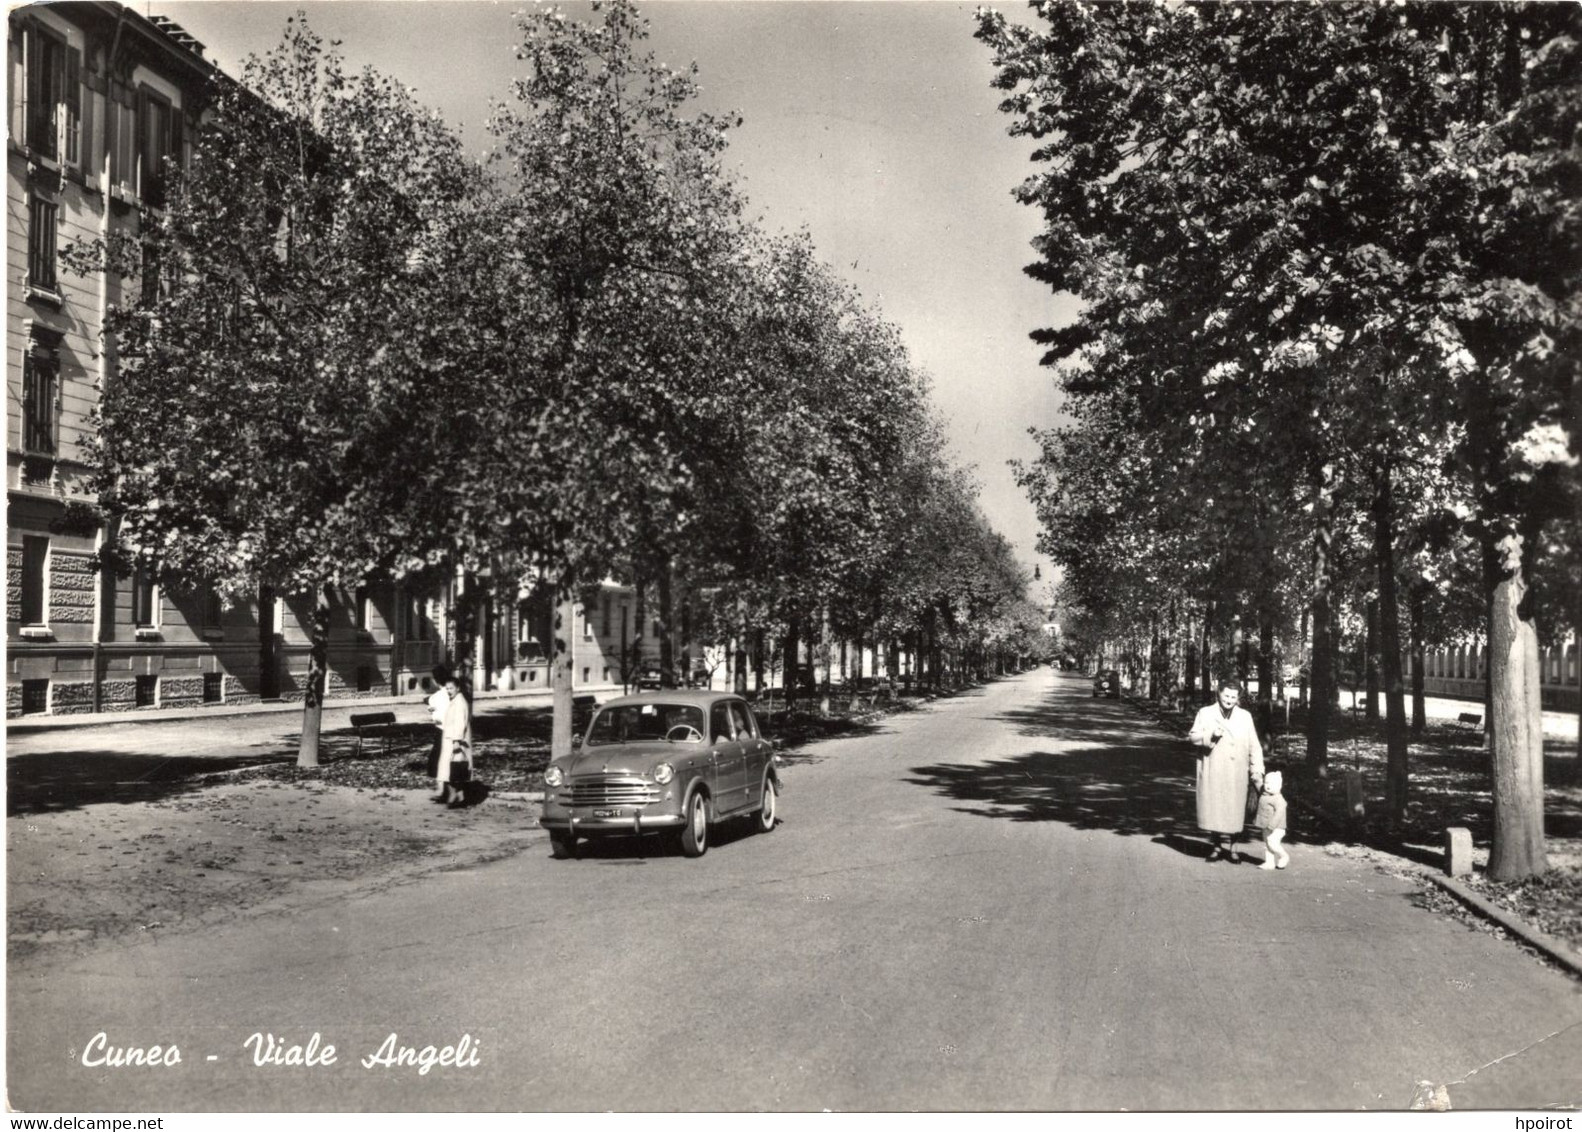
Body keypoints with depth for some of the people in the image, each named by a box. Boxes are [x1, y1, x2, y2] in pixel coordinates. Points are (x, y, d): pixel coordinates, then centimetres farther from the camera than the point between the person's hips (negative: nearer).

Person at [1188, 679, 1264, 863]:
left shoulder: (1245, 717, 9)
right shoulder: (1206, 713, 6)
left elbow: (1254, 746, 7)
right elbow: (1193, 737, 1)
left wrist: (1257, 771, -2)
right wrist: (1211, 735, -17)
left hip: (1236, 774, 1)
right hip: (1212, 773, -1)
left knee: (1234, 811, 1)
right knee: (1213, 810, 1)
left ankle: (1230, 847, 11)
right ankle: (1217, 846, 11)